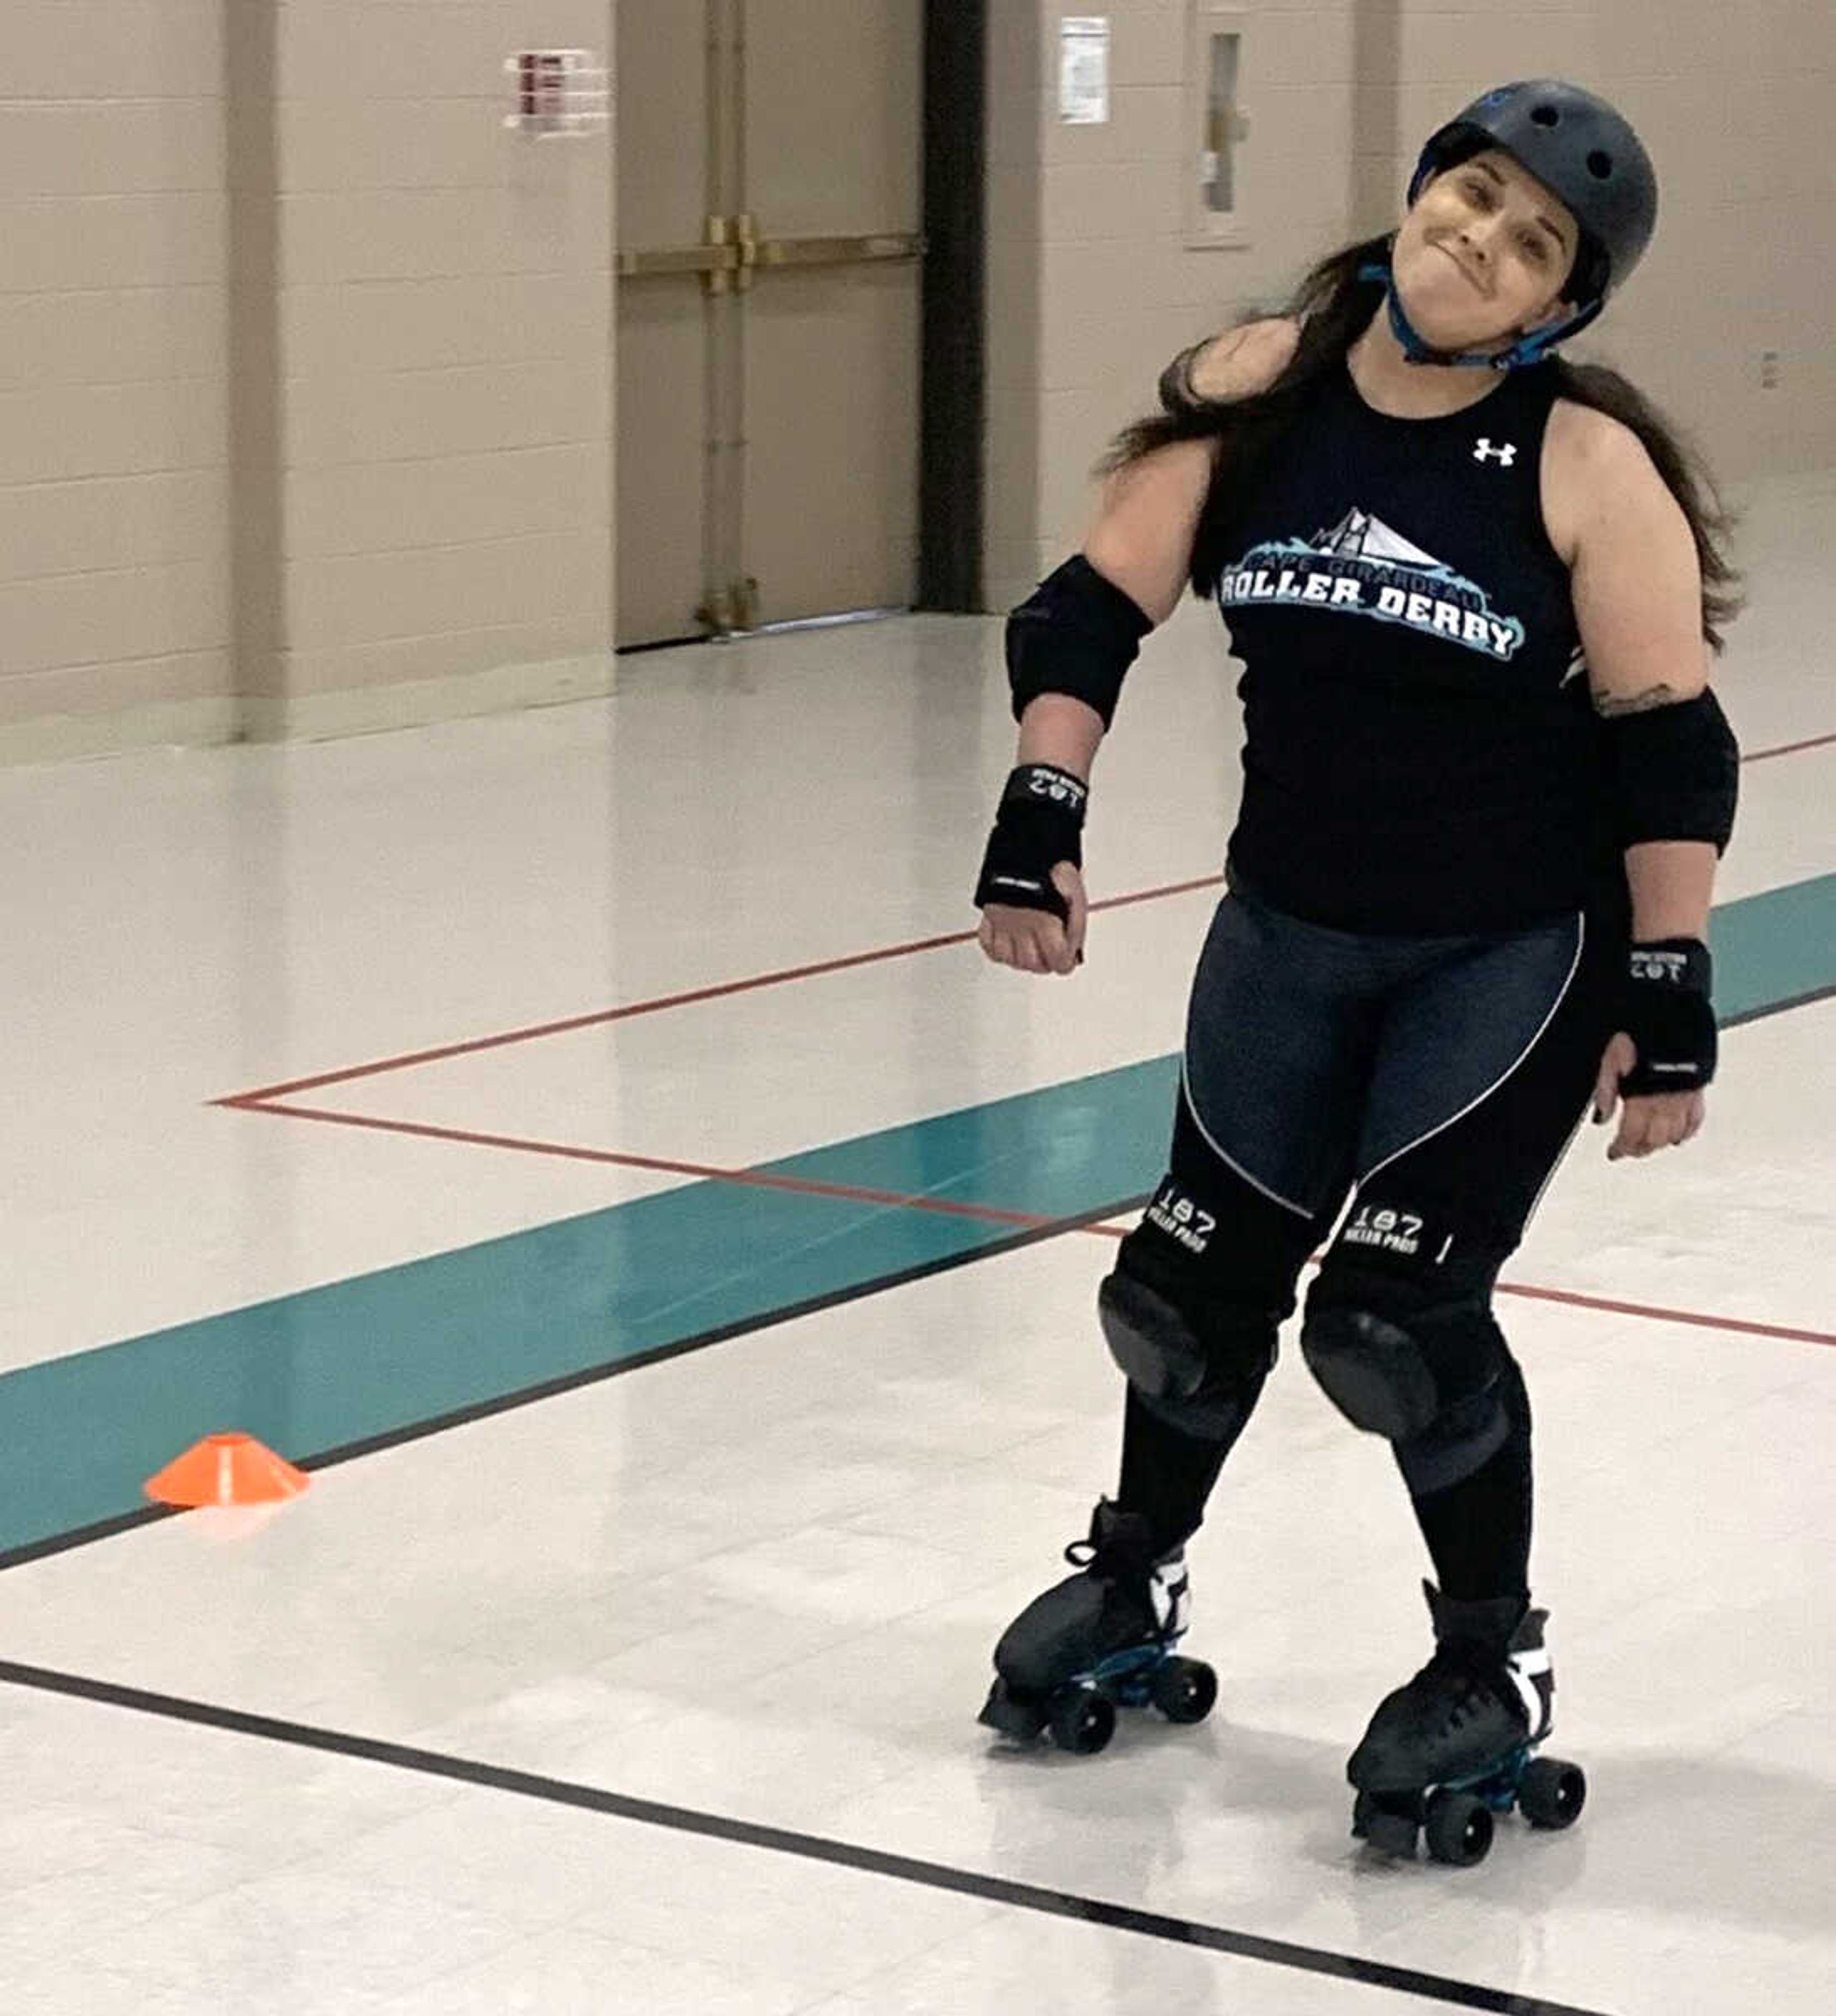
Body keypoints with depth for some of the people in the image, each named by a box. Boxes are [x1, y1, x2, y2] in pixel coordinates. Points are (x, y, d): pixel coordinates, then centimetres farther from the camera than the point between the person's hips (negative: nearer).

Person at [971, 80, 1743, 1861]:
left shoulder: (1585, 462, -15)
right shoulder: (1258, 394, -6)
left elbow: (1670, 747, -12)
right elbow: (1091, 612, -2)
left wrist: (1667, 995, -14)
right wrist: (1039, 821, -11)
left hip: (1520, 951, -4)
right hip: (1292, 930, 4)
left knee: (1391, 1311, -13)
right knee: (1191, 1281, 13)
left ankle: (1493, 1663, 11)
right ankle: (1133, 1581, 42)